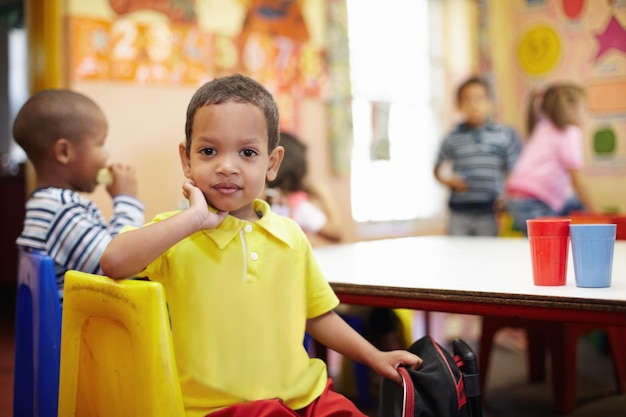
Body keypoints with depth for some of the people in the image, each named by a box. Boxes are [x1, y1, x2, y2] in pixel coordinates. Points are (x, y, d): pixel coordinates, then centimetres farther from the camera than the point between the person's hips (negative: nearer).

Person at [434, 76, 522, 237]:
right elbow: (437, 169, 15)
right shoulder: (453, 138, 5)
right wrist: (447, 181, -3)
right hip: (459, 211, 1)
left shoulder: (505, 134, 1)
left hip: (490, 211, -1)